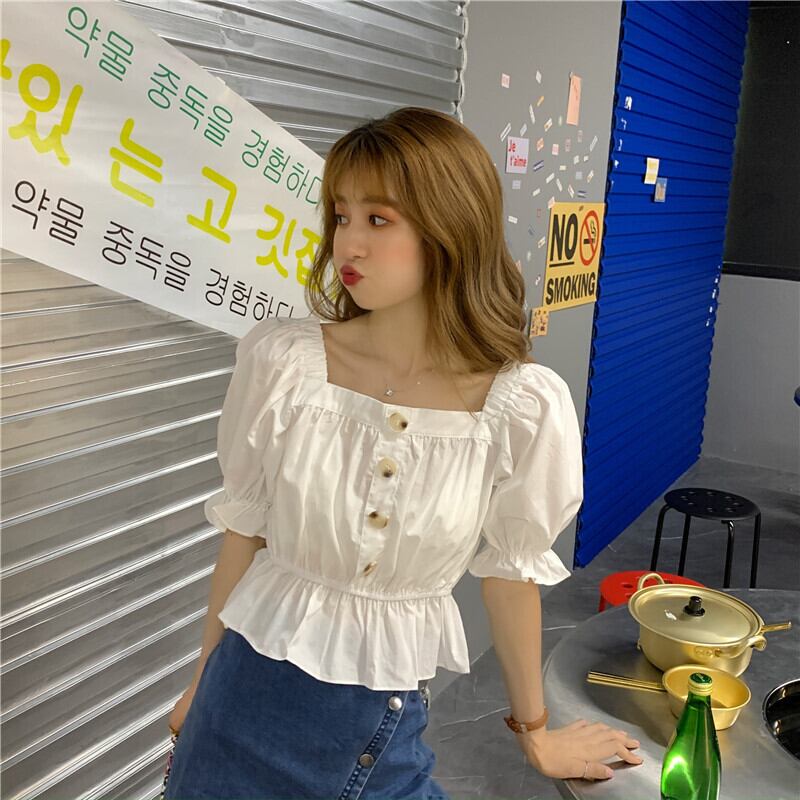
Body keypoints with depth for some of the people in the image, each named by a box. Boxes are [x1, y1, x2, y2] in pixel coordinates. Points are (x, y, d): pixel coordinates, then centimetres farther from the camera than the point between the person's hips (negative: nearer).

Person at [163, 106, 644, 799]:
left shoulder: (522, 408, -17)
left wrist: (535, 733, 10)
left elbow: (510, 571, -2)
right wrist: (204, 682, 10)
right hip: (252, 697, 1)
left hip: (389, 718, 0)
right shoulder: (283, 360, -14)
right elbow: (244, 531, -2)